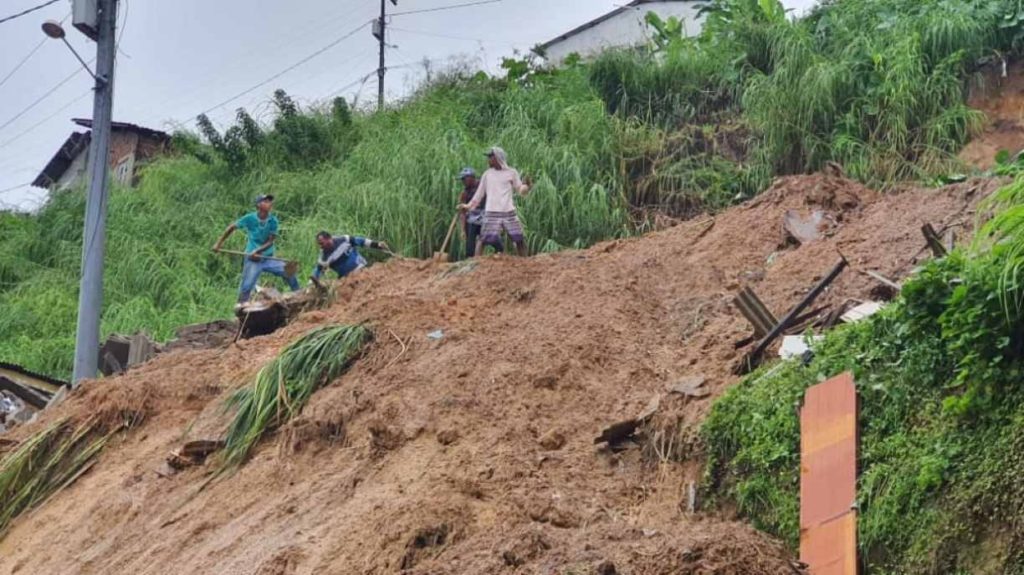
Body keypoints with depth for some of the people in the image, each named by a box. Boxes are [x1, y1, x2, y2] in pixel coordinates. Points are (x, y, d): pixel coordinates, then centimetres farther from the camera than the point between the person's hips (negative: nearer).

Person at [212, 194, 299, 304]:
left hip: (268, 258, 2)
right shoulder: (250, 218, -9)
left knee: (289, 272, -11)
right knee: (246, 287, -6)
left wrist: (258, 251, -23)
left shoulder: (273, 221, -6)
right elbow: (232, 228, 3)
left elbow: (270, 241, -8)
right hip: (252, 260, -2)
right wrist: (219, 243, 3)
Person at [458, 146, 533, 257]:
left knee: (519, 239, 1)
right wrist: (469, 206, 9)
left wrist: (527, 186, -14)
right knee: (483, 239, -8)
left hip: (509, 212, 0)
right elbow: (480, 193, 15)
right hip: (492, 214, 0)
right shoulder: (487, 174, 10)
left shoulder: (512, 173, 6)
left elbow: (521, 190, 7)